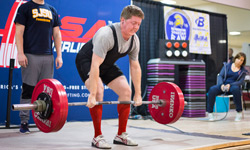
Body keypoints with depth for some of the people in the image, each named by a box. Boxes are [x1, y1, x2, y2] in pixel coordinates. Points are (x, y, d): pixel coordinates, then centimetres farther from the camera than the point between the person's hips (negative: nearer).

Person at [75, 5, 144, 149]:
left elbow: (135, 67, -3)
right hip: (87, 60, -7)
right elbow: (95, 65, -40)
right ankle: (98, 137, -17)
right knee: (98, 90, -29)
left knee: (126, 91, -4)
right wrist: (92, 95, -43)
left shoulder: (134, 40, -13)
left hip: (107, 64, 7)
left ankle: (121, 135, 6)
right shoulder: (106, 34, -36)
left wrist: (138, 94, -3)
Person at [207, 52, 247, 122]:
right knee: (212, 90, -30)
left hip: (233, 86, -1)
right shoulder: (227, 65, 10)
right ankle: (210, 113, -23)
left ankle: (239, 113, -27)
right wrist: (221, 84, -16)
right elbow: (220, 76, 4)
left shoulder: (243, 71, 8)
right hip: (223, 85, 1)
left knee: (236, 89, -40)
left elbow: (241, 82, -2)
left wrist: (230, 85, -19)